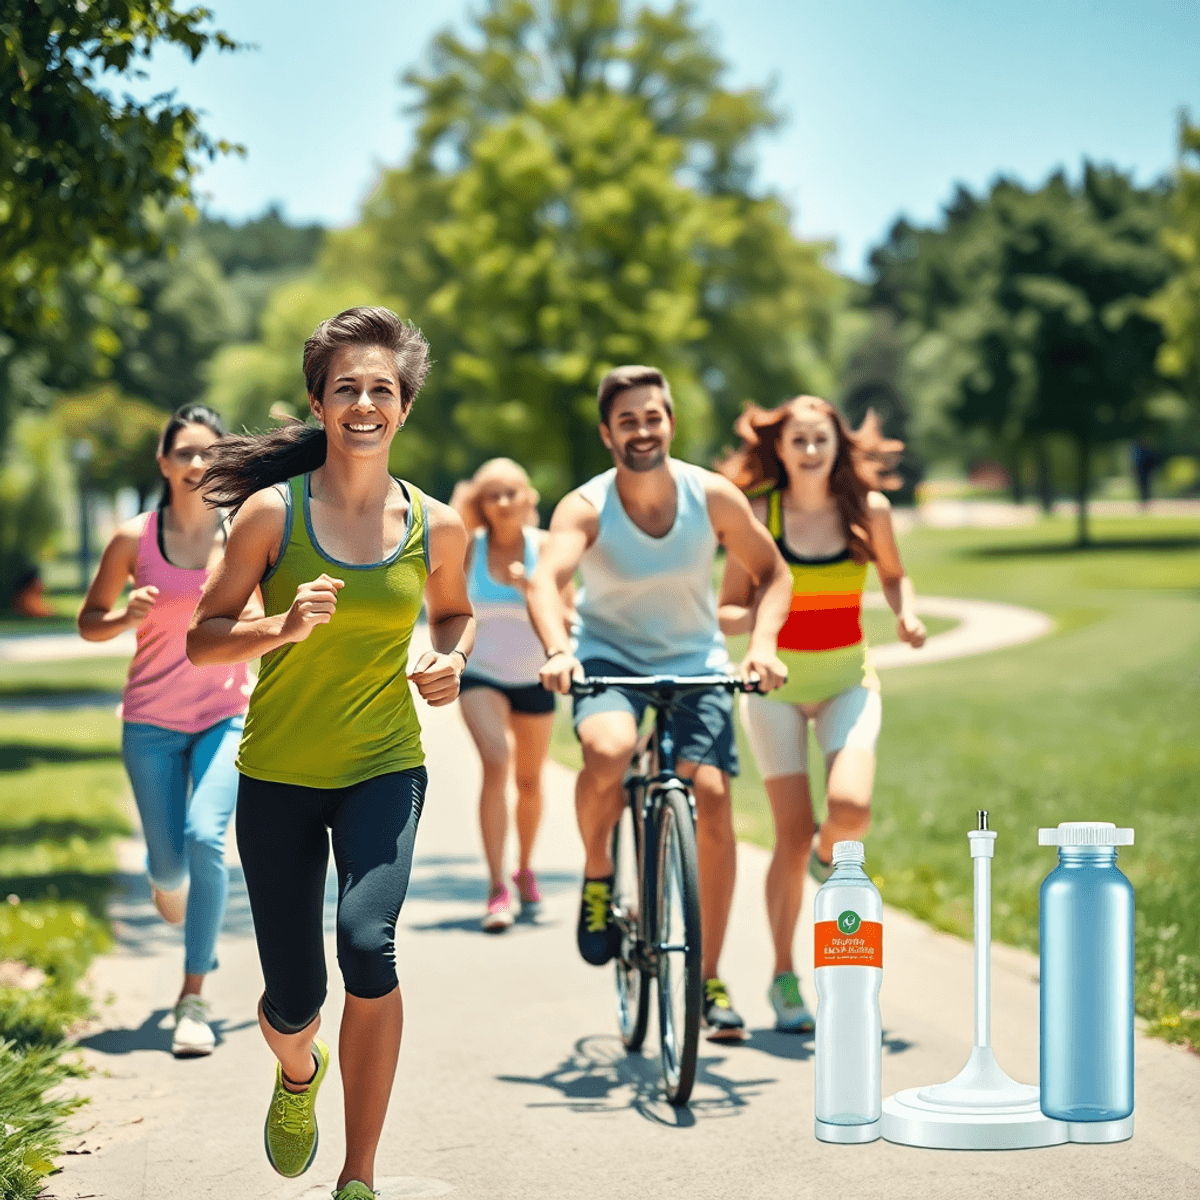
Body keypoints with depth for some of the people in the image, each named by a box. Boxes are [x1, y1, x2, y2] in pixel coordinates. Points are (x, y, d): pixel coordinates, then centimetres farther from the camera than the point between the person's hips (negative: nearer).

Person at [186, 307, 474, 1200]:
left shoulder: (437, 528, -3)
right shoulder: (273, 511, -9)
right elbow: (202, 637, -4)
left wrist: (450, 661, -4)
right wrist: (282, 628, -23)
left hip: (385, 766, 0)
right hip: (279, 774, 0)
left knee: (368, 943, -26)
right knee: (293, 1001, 3)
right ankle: (298, 1074, 44)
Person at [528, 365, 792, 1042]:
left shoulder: (713, 496, -12)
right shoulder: (586, 507, -17)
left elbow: (772, 572, -2)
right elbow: (546, 580, -33)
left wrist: (763, 643, -20)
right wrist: (558, 650, -52)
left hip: (695, 661, 2)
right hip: (609, 657, -2)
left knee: (713, 799, -14)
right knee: (608, 752, -34)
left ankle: (710, 977, 0)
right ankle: (598, 876, -3)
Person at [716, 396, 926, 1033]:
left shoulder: (868, 509, -4)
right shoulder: (758, 515, -8)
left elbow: (893, 573, 14)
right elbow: (726, 610, -3)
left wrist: (906, 613, -6)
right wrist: (758, 614, -25)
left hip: (847, 682, 1)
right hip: (776, 684, -1)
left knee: (850, 807, -23)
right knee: (792, 834, -6)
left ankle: (828, 855, 17)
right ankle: (784, 977, 11)